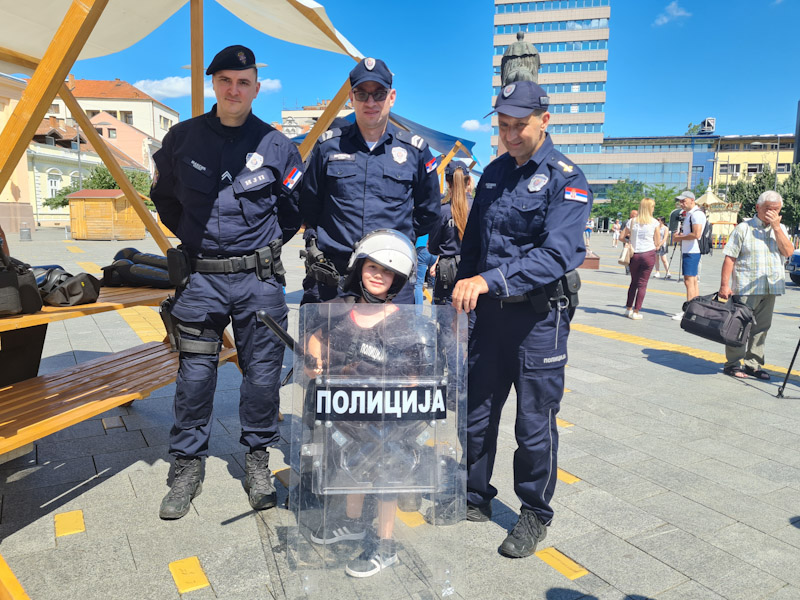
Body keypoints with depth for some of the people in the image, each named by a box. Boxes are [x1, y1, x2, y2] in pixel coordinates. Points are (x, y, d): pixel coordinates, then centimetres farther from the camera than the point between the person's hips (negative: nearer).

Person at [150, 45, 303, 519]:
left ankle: (258, 460, 25)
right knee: (195, 375, 4)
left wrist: (265, 248, 8)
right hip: (200, 278, 1)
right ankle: (188, 468, 21)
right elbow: (164, 197, 19)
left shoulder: (276, 146, 2)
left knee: (263, 374, 5)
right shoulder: (183, 138, 5)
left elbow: (296, 207, 11)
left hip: (260, 280, 0)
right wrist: (196, 238, 12)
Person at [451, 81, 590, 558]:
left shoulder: (567, 179, -10)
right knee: (476, 412, 13)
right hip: (491, 311, 6)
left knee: (535, 423, 6)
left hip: (540, 316, -5)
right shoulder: (494, 173, 10)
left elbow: (557, 254, -25)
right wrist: (464, 292, 11)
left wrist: (489, 280, -34)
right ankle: (476, 499, 33)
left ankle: (536, 514, 28)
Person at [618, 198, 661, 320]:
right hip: (648, 254, -3)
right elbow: (658, 243, -2)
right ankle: (636, 312, 3)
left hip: (634, 255, 3)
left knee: (634, 282, 17)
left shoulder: (632, 221, 1)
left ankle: (628, 308, 21)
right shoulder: (654, 223, -4)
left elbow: (622, 236, 1)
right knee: (642, 283, 3)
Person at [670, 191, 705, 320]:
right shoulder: (688, 214, 18)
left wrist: (680, 237, -12)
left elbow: (696, 234, -24)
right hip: (687, 251, 11)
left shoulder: (697, 214, -14)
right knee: (693, 281, 12)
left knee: (689, 281, -11)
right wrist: (678, 235, 9)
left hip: (692, 252, -11)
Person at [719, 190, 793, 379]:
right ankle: (733, 364, 7)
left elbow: (788, 251, -4)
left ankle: (753, 364, 18)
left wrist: (776, 227, -9)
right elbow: (729, 257, -6)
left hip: (770, 288, 5)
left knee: (761, 328, 9)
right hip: (745, 288, -5)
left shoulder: (780, 229, 13)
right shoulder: (744, 228, -2)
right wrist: (724, 284, -12)